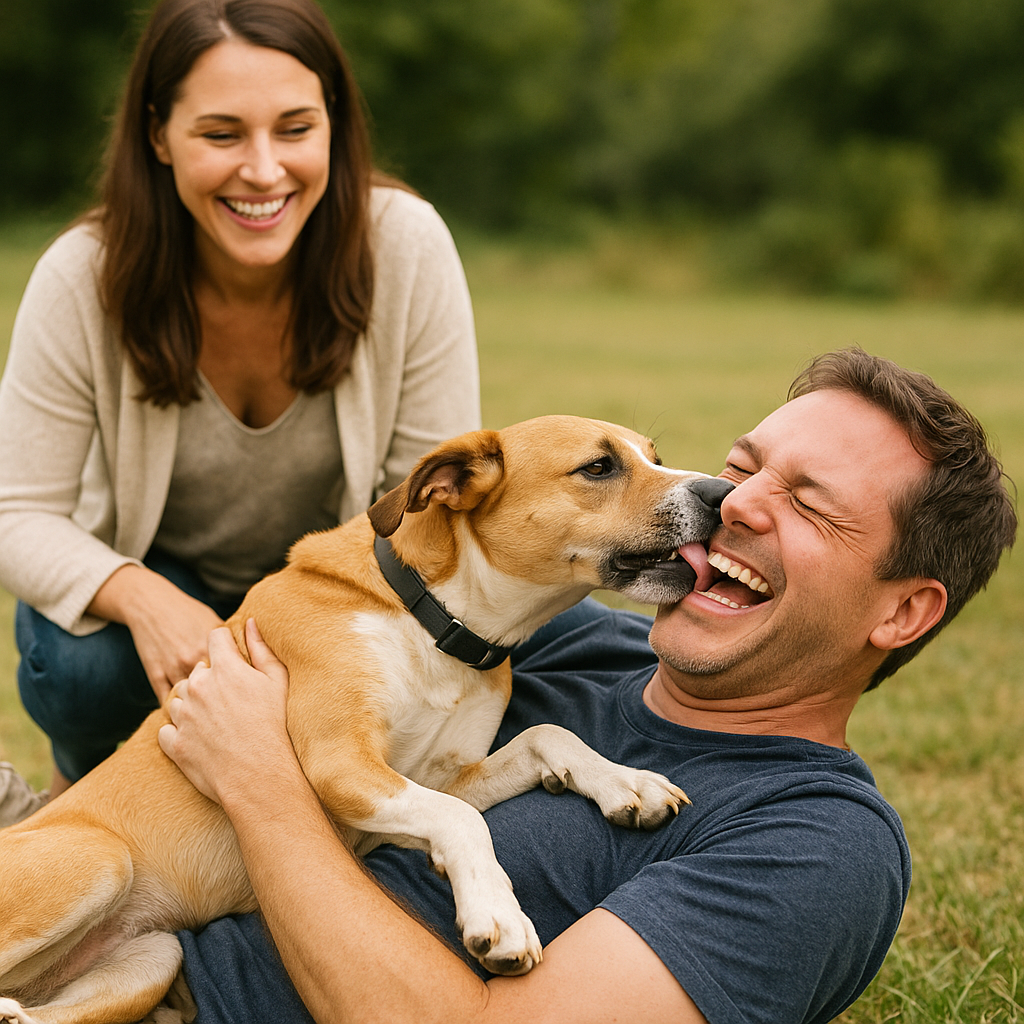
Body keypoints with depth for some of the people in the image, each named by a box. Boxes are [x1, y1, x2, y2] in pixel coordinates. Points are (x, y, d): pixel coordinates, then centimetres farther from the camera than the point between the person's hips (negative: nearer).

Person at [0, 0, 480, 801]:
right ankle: (79, 785, 8)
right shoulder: (84, 278, -25)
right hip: (148, 576, -1)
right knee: (79, 666, -32)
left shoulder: (408, 247, -25)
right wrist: (144, 599, -41)